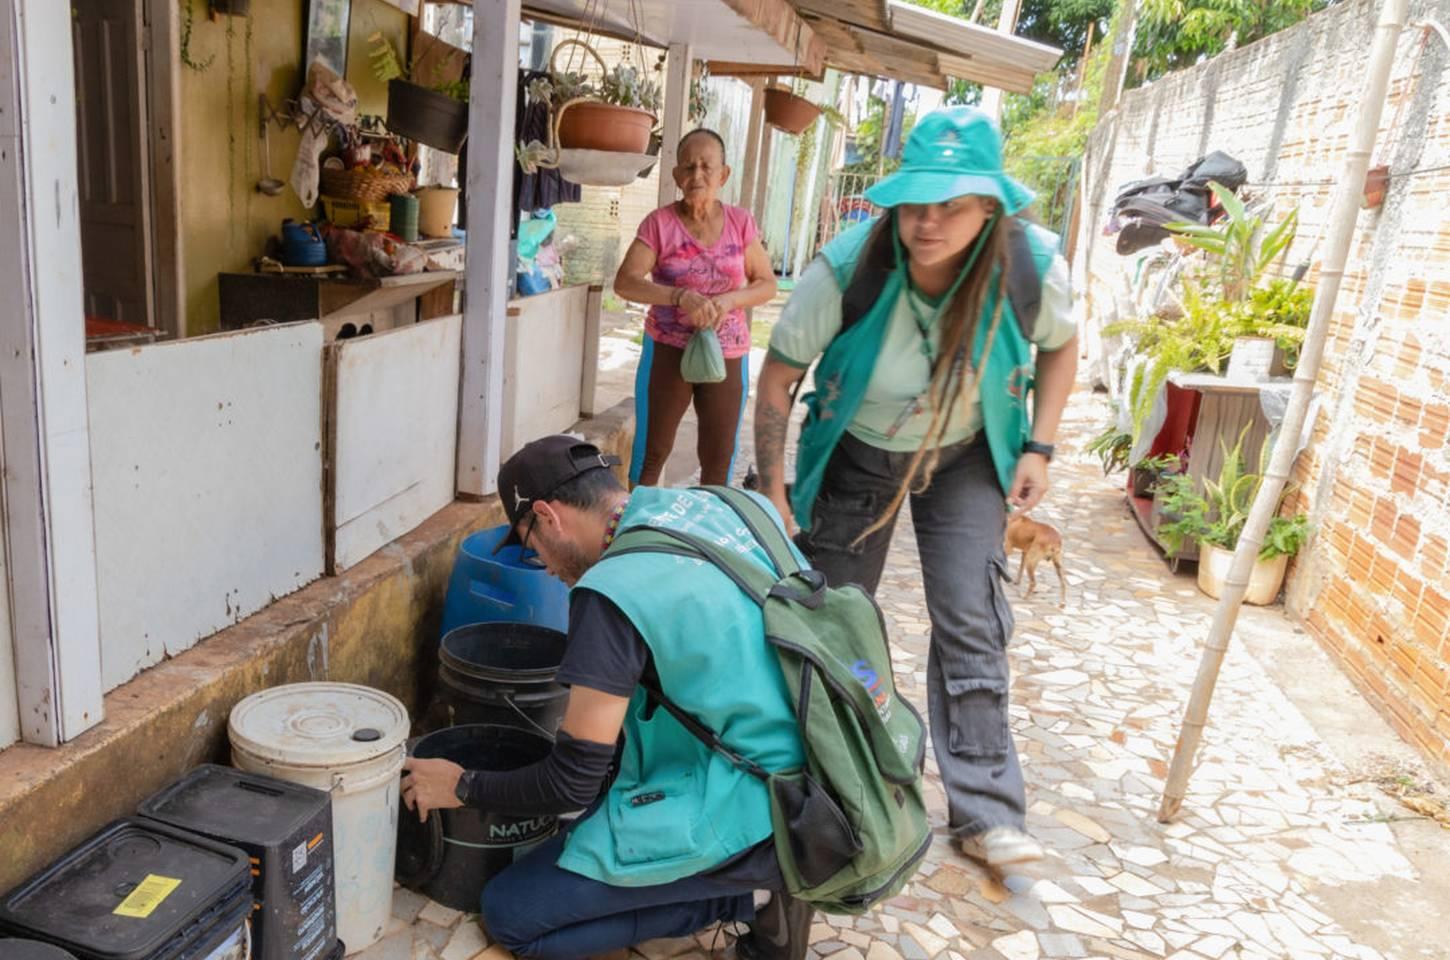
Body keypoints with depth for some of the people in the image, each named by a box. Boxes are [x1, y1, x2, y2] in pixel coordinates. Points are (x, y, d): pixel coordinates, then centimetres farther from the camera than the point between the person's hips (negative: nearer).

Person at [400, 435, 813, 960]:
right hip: (814, 776, 8)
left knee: (509, 913, 5)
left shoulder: (613, 591, -19)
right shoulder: (713, 504, 3)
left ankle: (742, 894, 1)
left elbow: (572, 783, -12)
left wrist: (463, 787, 5)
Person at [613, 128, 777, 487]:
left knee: (719, 457, 7)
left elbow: (767, 284, 3)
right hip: (668, 351, -2)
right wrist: (682, 296, -30)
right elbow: (624, 282, -16)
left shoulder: (741, 222, 0)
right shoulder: (659, 223, -7)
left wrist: (729, 300, -18)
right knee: (652, 449, 5)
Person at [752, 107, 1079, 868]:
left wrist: (1038, 448, -9)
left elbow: (1060, 346, 0)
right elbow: (778, 377, -16)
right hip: (857, 453, 0)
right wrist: (772, 495, -16)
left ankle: (987, 812, 7)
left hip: (965, 458, 1)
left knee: (972, 622, -6)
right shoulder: (847, 268, -29)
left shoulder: (1032, 266, -24)